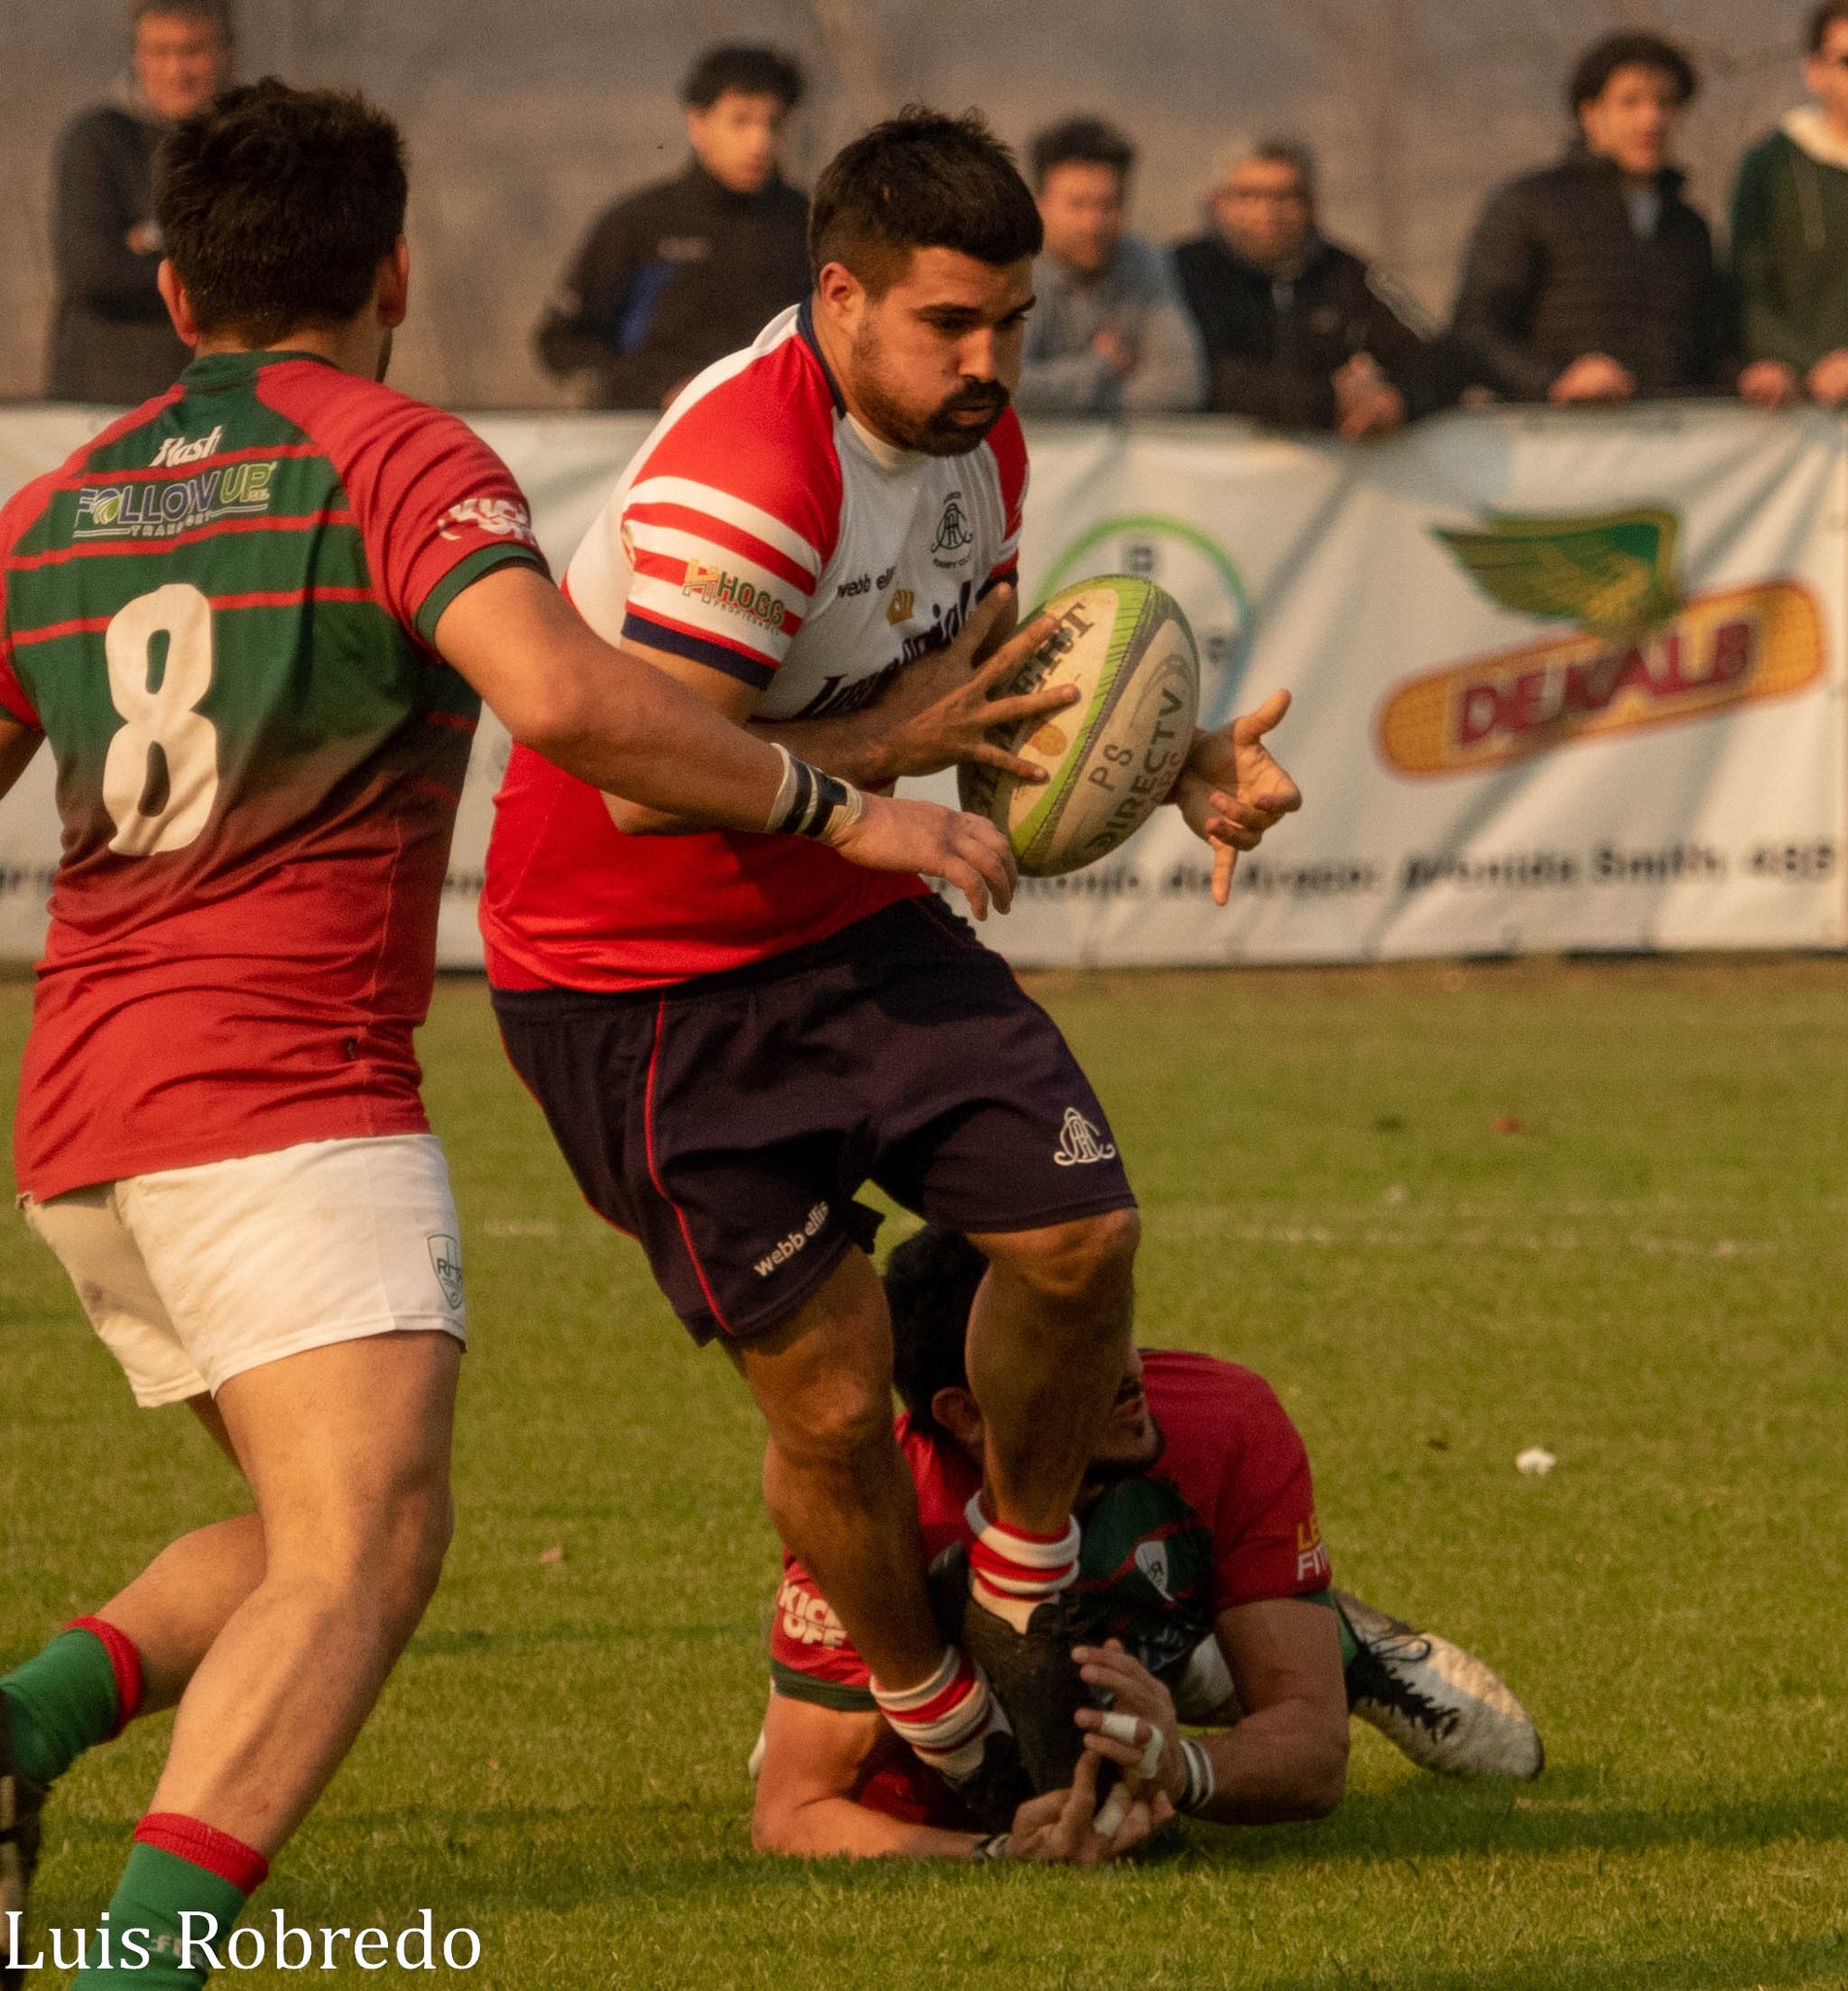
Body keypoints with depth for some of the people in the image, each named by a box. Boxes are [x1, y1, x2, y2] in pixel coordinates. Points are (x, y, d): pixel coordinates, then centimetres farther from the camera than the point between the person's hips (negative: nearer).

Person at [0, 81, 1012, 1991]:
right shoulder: (394, 460, -4)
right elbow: (560, 695, -21)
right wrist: (837, 805, -12)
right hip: (288, 1100, -8)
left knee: (316, 1533, 19)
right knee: (364, 1551, -16)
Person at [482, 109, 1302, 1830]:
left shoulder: (975, 437, 0)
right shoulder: (741, 477, -30)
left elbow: (985, 686, 15)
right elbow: (648, 775, -34)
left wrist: (1178, 766, -1)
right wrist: (895, 744, -25)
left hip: (849, 922, 8)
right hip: (638, 988, -8)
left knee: (1076, 1233, -6)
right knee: (835, 1395, -6)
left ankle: (1026, 1587, 20)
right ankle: (945, 1733, 19)